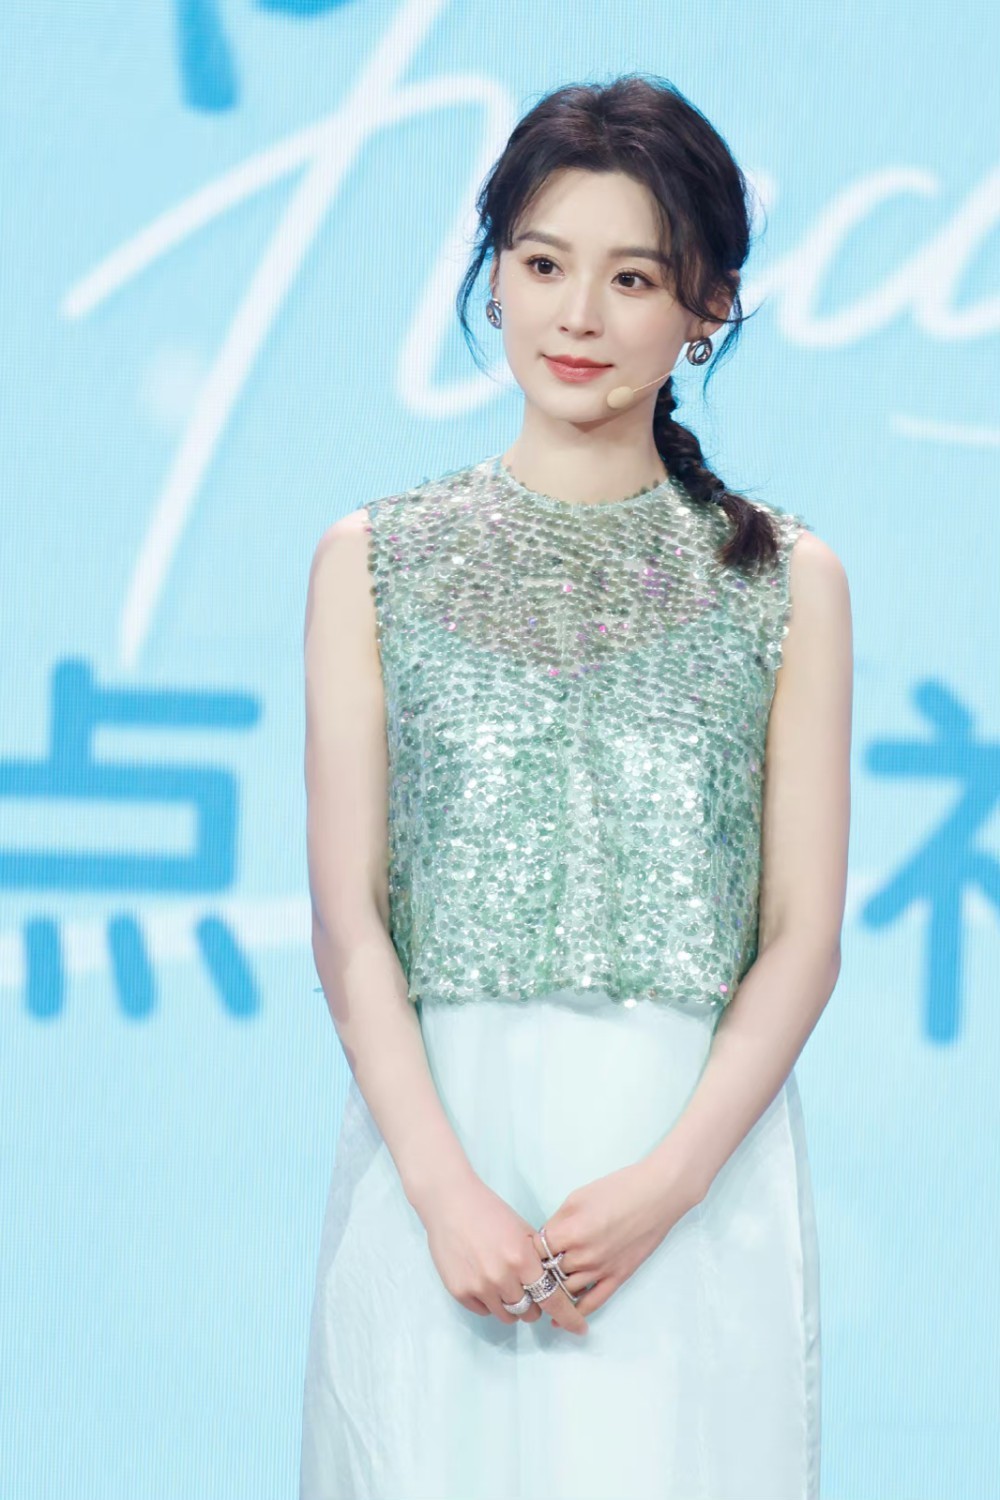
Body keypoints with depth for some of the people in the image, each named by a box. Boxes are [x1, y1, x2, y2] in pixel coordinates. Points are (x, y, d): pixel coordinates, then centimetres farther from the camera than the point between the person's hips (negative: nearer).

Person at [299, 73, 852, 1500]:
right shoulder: (374, 562, 7)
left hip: (699, 1149, 0)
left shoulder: (786, 579, 6)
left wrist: (667, 1182, -13)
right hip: (438, 1133, 0)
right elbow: (349, 918, 1)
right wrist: (447, 1189, -12)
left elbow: (803, 940, 1)